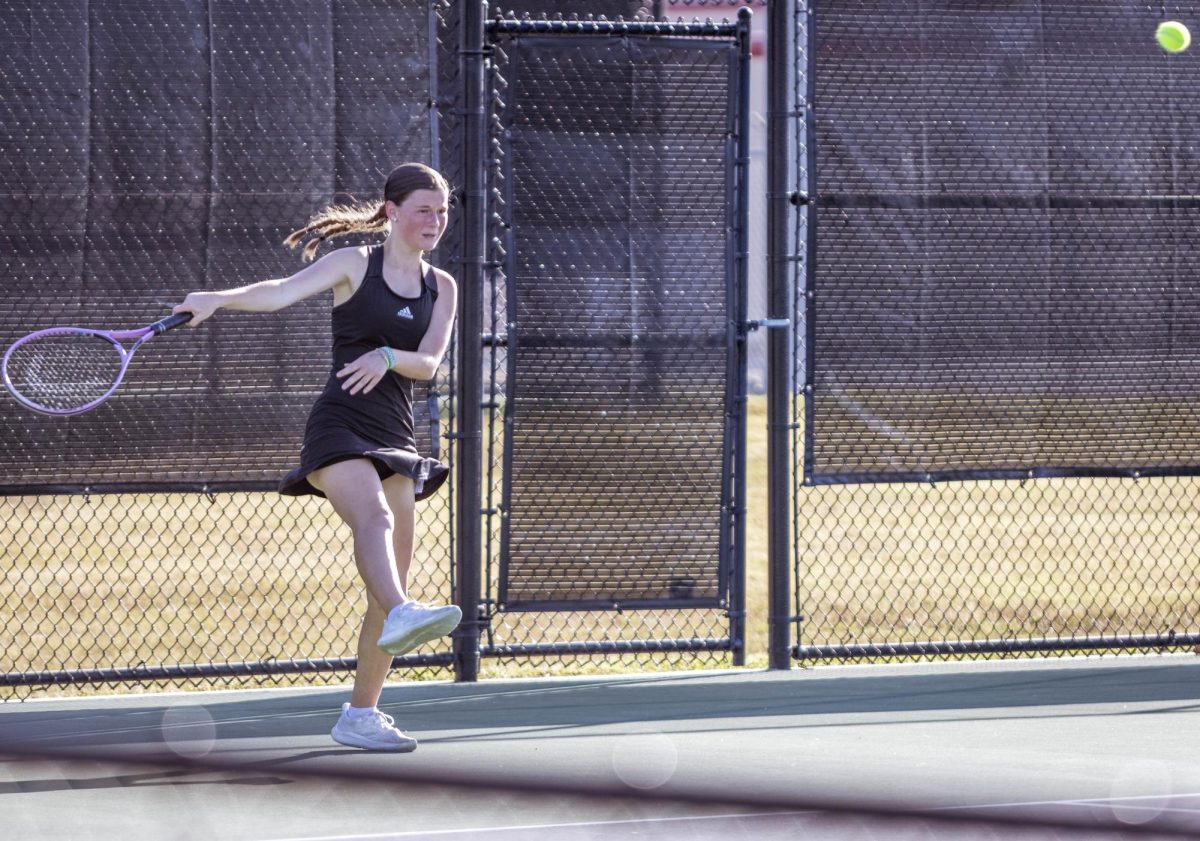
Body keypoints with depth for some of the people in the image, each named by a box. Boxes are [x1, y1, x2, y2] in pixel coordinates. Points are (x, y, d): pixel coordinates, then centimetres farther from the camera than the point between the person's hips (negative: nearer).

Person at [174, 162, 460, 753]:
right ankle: (402, 615, -63)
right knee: (374, 516, -35)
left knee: (389, 586, 2)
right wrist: (219, 298, -31)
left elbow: (429, 363, 2)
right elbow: (281, 293, -12)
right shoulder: (354, 264, 3)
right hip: (337, 428, -5)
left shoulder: (441, 288, 15)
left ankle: (360, 715, 10)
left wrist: (387, 358, -20)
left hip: (394, 438, 5)